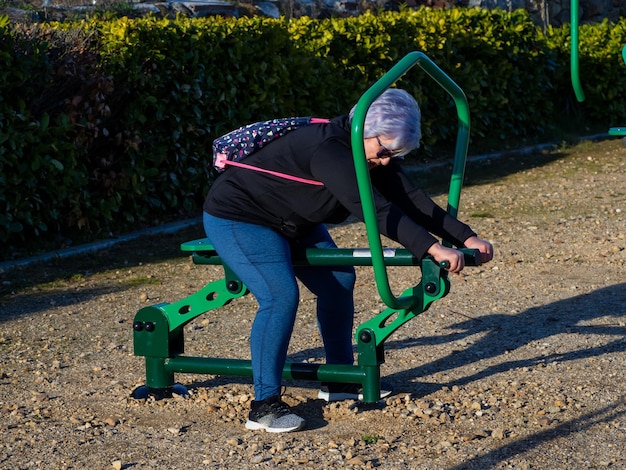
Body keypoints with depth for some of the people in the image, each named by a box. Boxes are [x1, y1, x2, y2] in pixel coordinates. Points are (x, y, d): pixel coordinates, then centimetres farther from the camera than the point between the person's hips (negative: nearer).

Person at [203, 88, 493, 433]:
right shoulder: (328, 150, -34)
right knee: (281, 296, -25)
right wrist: (432, 249, -46)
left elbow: (411, 200, -7)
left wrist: (466, 238, -14)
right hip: (237, 218, -10)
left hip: (292, 223, 10)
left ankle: (339, 381, 20)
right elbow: (375, 211, -42)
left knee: (339, 281, 6)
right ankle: (263, 406, -18)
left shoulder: (374, 153, -6)